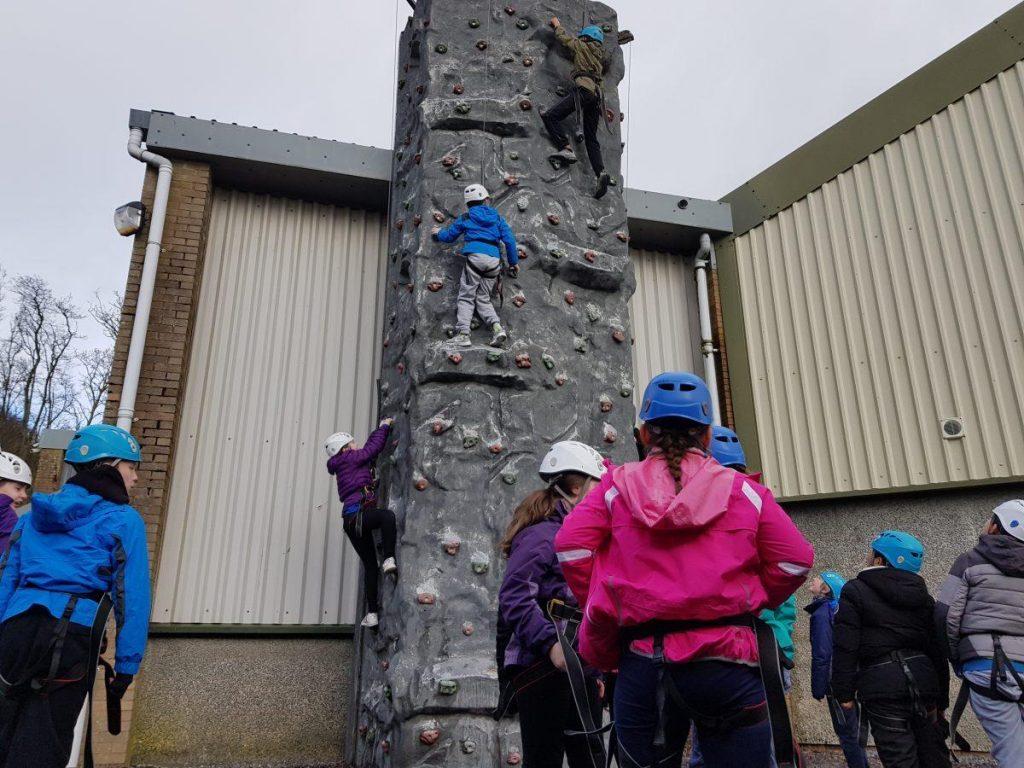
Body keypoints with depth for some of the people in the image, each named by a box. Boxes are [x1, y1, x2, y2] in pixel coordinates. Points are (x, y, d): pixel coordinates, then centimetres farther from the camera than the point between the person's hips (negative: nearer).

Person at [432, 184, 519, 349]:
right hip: (494, 260, 3)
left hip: (475, 256, -3)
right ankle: (497, 327, -11)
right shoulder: (497, 217, 17)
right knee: (483, 299, 11)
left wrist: (439, 233, 47)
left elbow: (449, 236, 25)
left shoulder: (466, 218, 14)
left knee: (466, 297, -1)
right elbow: (509, 240, 9)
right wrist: (514, 262, 17)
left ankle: (463, 334, -14)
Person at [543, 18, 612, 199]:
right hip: (596, 92, 7)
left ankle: (567, 149, -25)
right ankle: (601, 172, -14)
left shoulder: (582, 46, 12)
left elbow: (563, 37, 24)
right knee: (591, 139, 4)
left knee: (550, 116, -9)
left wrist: (557, 25, 45)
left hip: (583, 88, -7)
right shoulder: (600, 55, 28)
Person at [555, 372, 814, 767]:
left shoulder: (618, 485, 5)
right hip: (726, 661, 0)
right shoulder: (743, 490, 5)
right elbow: (795, 559, 1)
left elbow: (571, 544, -6)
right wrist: (753, 601, 15)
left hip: (642, 661, 1)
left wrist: (603, 609, 5)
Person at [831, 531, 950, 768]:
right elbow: (937, 648, 15)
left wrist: (844, 693, -4)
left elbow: (845, 647, -9)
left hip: (881, 684, -6)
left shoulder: (854, 591, -2)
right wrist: (940, 699, 21)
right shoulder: (922, 596, 14)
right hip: (923, 678, 6)